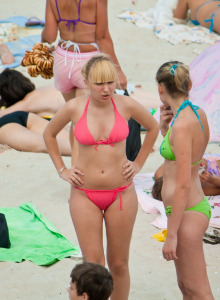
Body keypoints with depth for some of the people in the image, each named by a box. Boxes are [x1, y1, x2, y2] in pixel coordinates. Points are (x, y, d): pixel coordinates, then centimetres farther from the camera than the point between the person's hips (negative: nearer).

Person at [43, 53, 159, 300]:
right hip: (85, 195, 0)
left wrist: (138, 164, 6)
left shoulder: (126, 105, -9)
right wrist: (61, 170, 4)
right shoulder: (73, 108, -10)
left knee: (118, 265, 9)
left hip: (121, 194, 1)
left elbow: (153, 127, 11)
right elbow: (49, 134, 10)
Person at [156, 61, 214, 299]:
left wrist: (171, 235, -20)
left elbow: (183, 185, -24)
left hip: (186, 215, -9)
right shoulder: (199, 115, 4)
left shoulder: (182, 125, -23)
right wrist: (164, 128, 4)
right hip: (195, 207, 9)